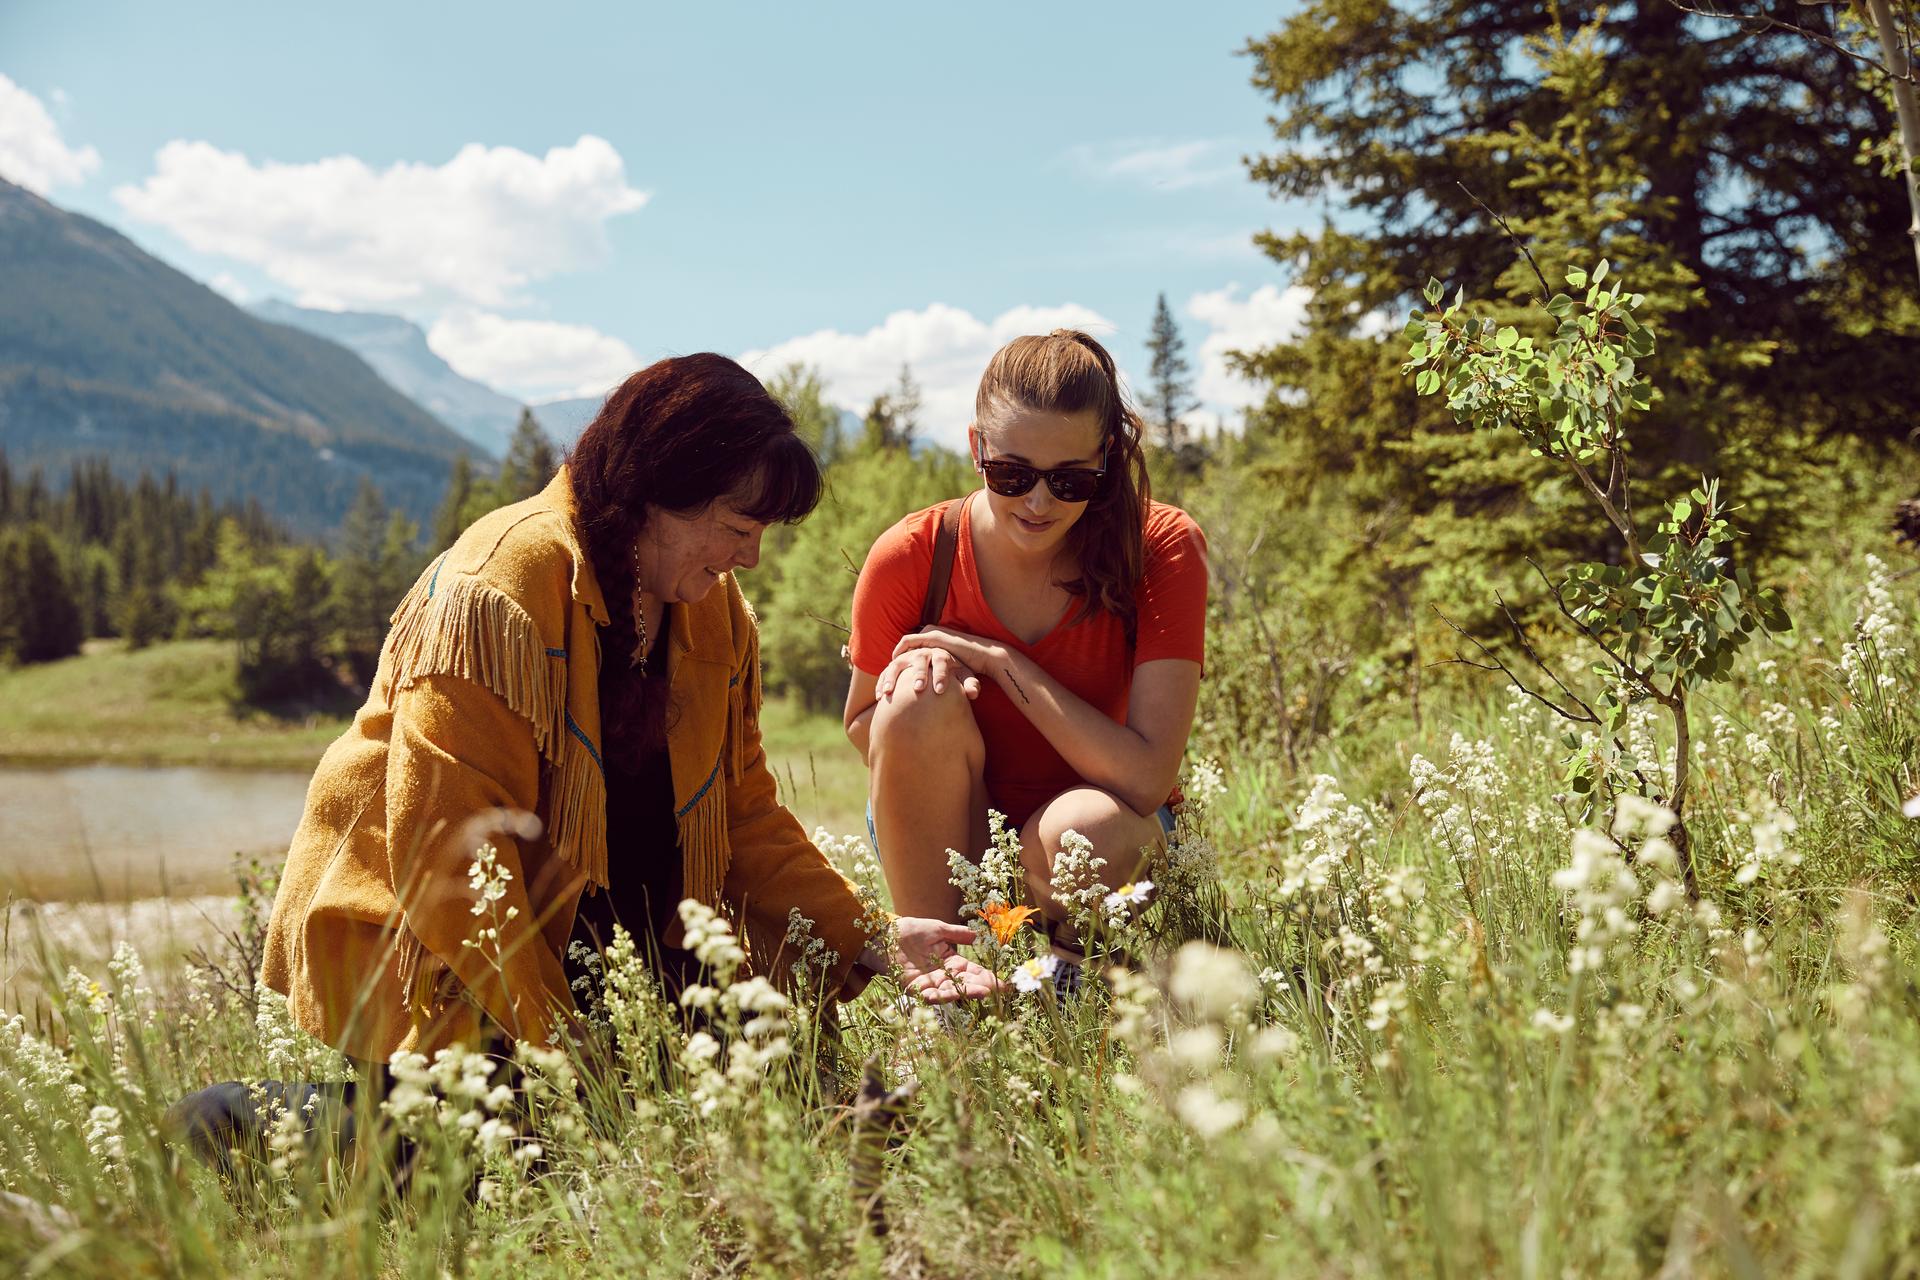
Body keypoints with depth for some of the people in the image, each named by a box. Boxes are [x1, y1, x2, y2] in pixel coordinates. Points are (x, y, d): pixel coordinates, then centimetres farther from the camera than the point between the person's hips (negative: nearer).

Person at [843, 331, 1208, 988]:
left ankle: (1070, 980, -1)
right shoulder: (908, 558, -15)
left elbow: (1147, 779, -26)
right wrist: (914, 682, -23)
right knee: (923, 700, -29)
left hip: (1098, 835, -1)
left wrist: (1001, 660, -26)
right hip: (953, 839, 1)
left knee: (1085, 827, -36)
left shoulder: (1163, 547, -18)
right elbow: (861, 730, 0)